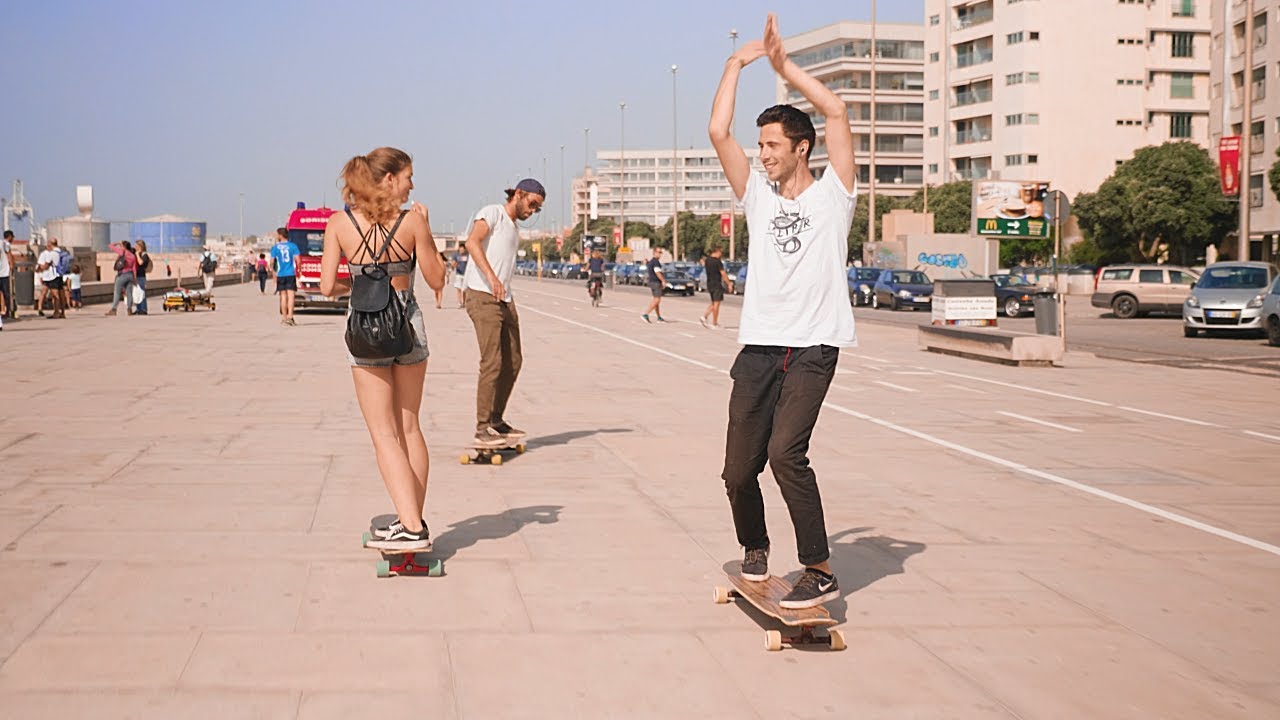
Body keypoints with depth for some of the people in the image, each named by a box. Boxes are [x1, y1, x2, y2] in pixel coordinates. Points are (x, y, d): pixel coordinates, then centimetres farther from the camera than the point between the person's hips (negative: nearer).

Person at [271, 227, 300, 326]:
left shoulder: (275, 247, -1)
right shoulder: (293, 245, -1)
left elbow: (272, 261, 2)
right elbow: (297, 260, -4)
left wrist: (272, 268, 23)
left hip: (280, 274, 1)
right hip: (291, 274, -1)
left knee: (283, 296, 10)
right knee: (291, 295, -4)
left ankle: (284, 317, 12)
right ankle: (290, 316, -16)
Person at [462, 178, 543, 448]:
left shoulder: (512, 228, 25)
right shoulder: (492, 213, -3)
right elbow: (472, 242, -20)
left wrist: (509, 302, 14)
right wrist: (491, 277, -32)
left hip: (504, 301, 9)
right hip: (482, 297, -9)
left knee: (512, 362, 11)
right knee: (492, 362, -13)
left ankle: (496, 421, 21)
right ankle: (482, 428, -10)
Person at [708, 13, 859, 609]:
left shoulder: (831, 195, 5)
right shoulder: (759, 197, 15)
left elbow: (835, 110, -6)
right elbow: (718, 131, 6)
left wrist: (783, 65, 2)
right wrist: (737, 62, 10)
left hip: (813, 348, -4)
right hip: (758, 347, 4)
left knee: (785, 452, -22)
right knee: (738, 468, 1)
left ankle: (819, 572, -12)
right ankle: (754, 548, 31)